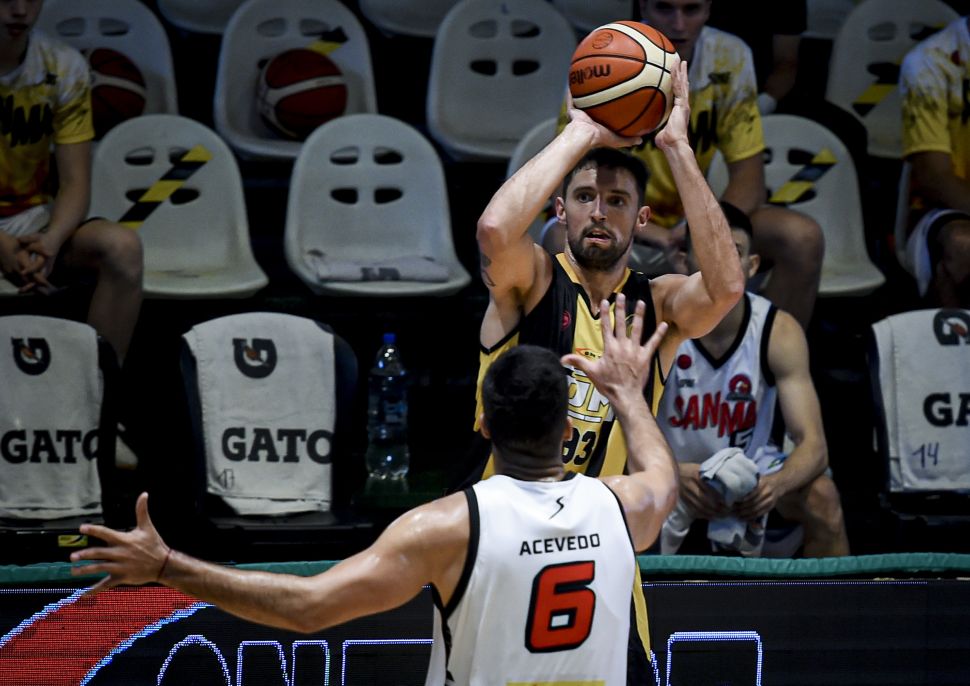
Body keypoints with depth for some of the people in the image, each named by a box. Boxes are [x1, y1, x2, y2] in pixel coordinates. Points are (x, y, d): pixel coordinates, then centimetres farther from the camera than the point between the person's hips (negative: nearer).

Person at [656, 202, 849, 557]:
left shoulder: (780, 331, -16)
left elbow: (812, 444, -21)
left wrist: (775, 484, -45)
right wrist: (674, 474, -45)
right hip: (669, 473, -2)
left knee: (821, 497, -26)